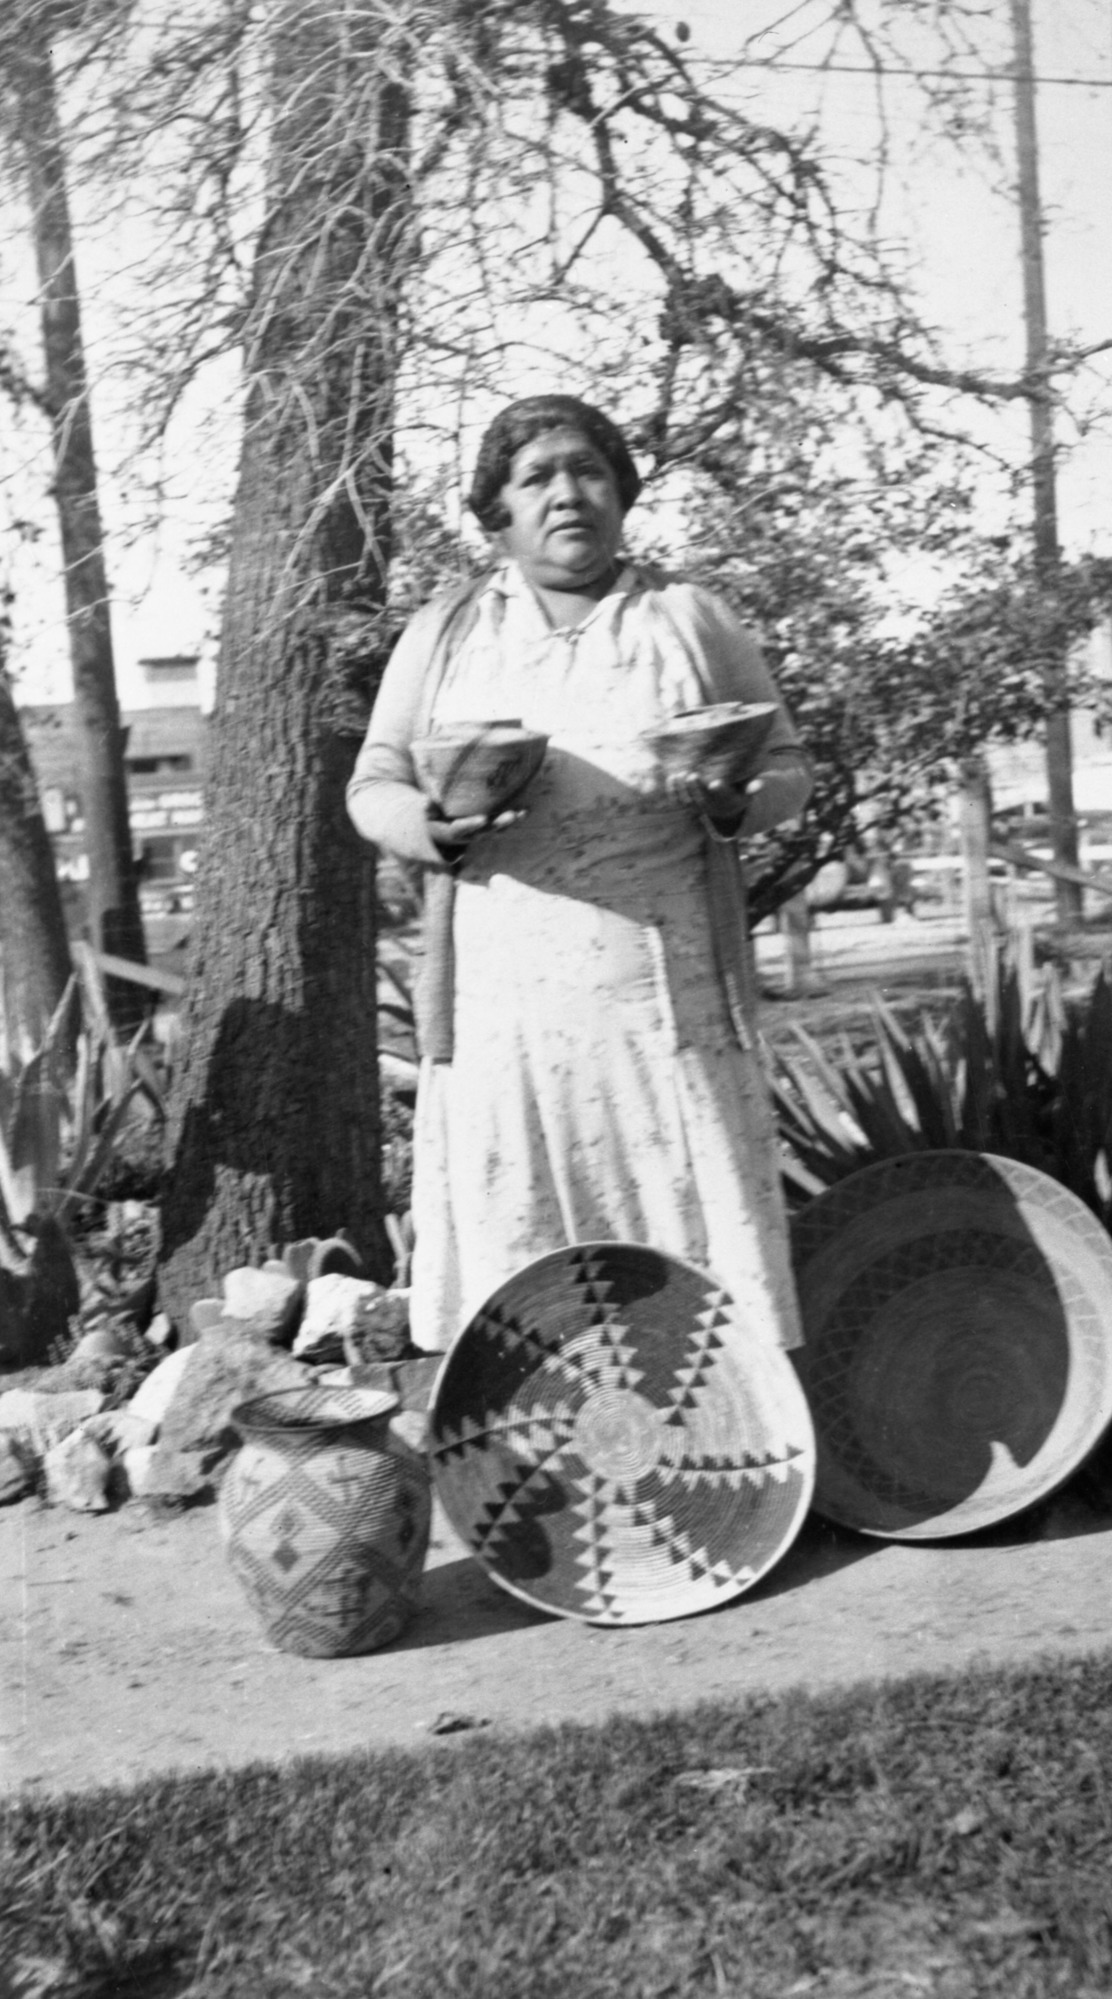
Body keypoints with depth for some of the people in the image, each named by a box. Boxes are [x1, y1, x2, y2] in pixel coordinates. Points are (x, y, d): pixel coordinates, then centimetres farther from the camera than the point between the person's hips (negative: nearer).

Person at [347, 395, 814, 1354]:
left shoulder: (692, 620, 12)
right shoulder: (444, 633, 13)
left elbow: (789, 764, 12)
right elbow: (372, 784, 12)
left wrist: (736, 803, -12)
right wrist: (438, 829, -11)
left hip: (666, 996, 0)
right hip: (505, 999, 1)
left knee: (696, 1219, -2)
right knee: (506, 1236, -1)